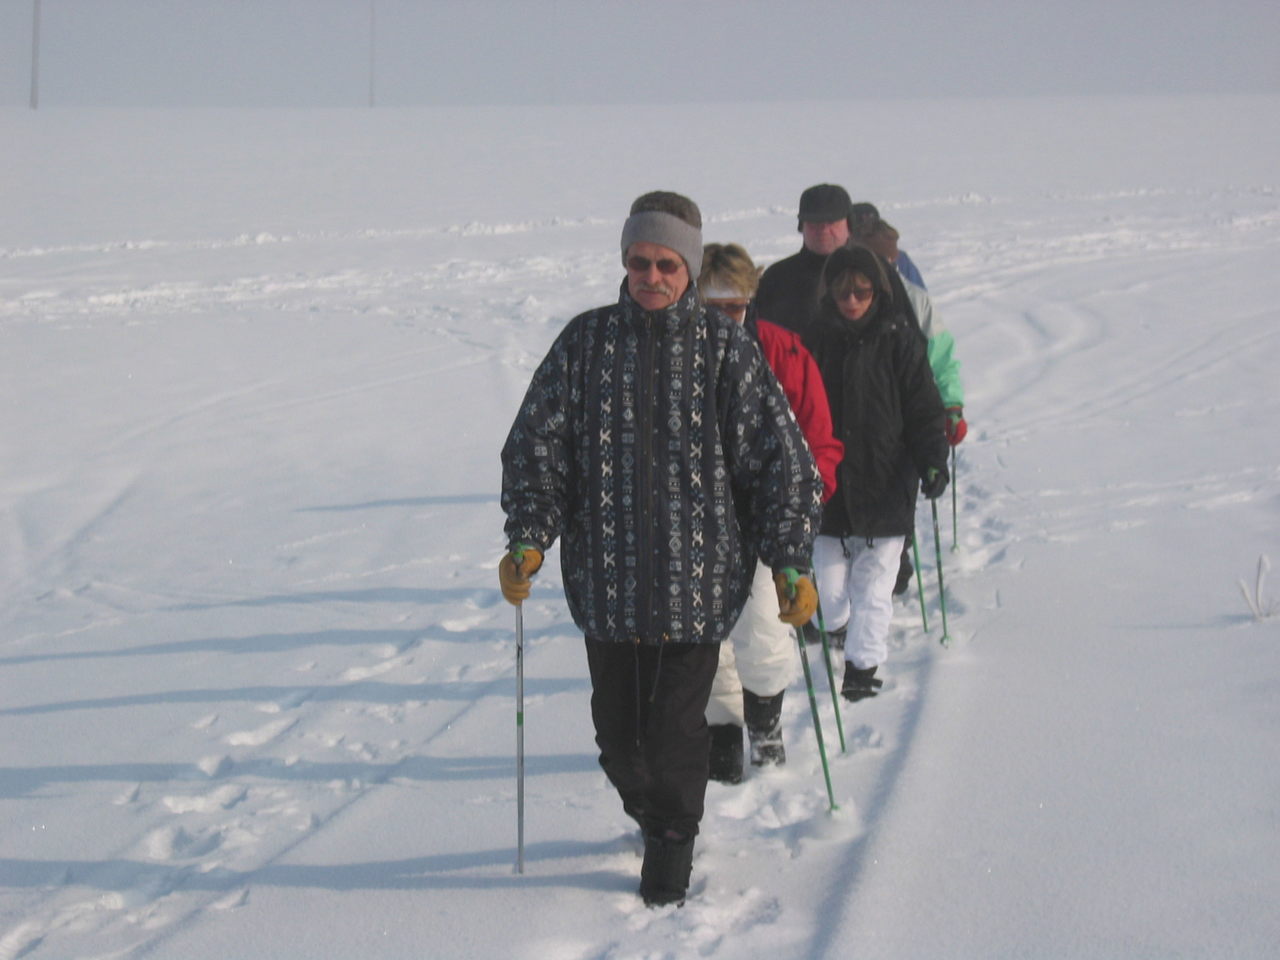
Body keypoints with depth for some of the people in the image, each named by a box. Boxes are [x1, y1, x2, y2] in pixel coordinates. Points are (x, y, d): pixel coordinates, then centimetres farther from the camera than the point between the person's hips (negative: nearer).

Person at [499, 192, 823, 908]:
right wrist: (528, 537, -7)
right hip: (605, 575, 2)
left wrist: (791, 560, -3)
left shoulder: (726, 347, 0)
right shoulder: (586, 341, 4)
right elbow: (536, 445, 6)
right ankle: (652, 816, 38)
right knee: (618, 728, 8)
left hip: (698, 575, -2)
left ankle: (675, 839, 23)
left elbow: (782, 457, 2)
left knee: (675, 725, -3)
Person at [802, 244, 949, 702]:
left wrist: (933, 460, -10)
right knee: (829, 575, 9)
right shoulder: (819, 338, 3)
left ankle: (864, 662, 2)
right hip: (828, 481, 2)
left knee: (874, 581, -4)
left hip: (884, 483, -2)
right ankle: (838, 627, 37)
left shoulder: (899, 338, -2)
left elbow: (923, 406, 0)